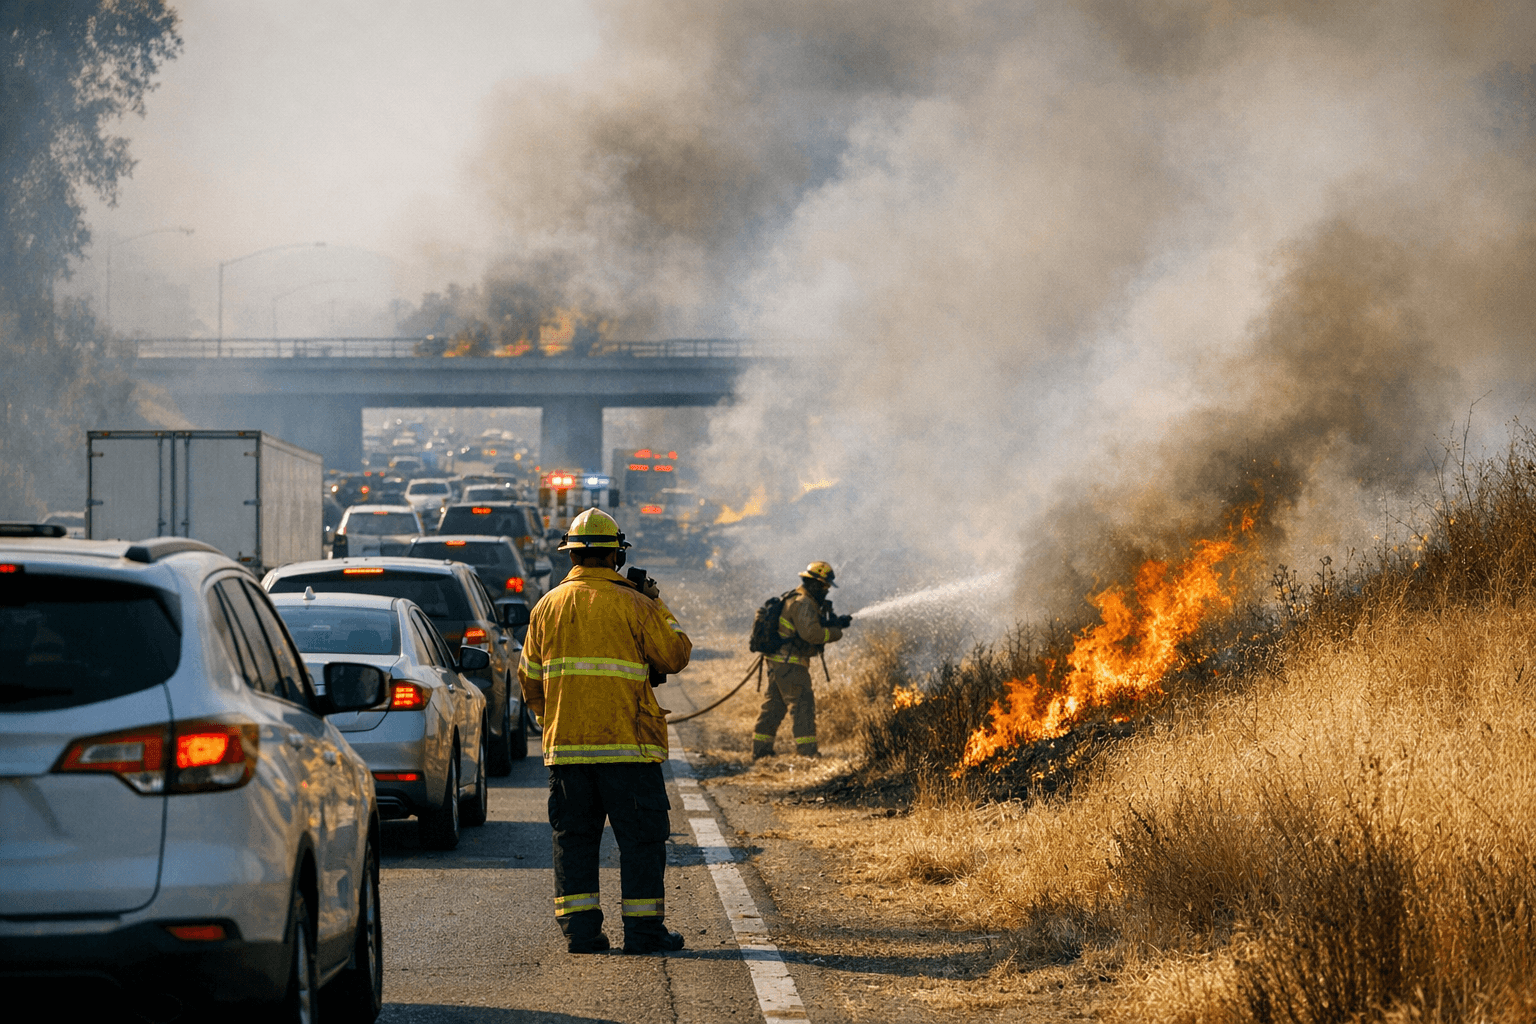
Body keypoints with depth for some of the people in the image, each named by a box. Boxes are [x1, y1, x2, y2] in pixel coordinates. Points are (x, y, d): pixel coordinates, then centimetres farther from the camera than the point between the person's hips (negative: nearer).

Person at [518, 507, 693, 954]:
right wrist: (659, 608, 14)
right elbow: (676, 656, 2)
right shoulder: (633, 605, -7)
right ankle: (643, 929, 1)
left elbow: (530, 679, 15)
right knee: (641, 836, 3)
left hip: (565, 745, 4)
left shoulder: (547, 607, 8)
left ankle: (579, 929, 5)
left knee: (574, 837, 9)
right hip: (628, 744, -4)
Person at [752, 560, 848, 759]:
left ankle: (760, 748, 18)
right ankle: (806, 750, -11)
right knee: (802, 704, -9)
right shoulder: (803, 603, -16)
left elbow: (811, 625, 22)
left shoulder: (795, 599, 18)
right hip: (790, 663, -11)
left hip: (777, 661, 11)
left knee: (774, 704, 14)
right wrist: (836, 632, -14)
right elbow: (812, 633, -26)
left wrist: (835, 622, 8)